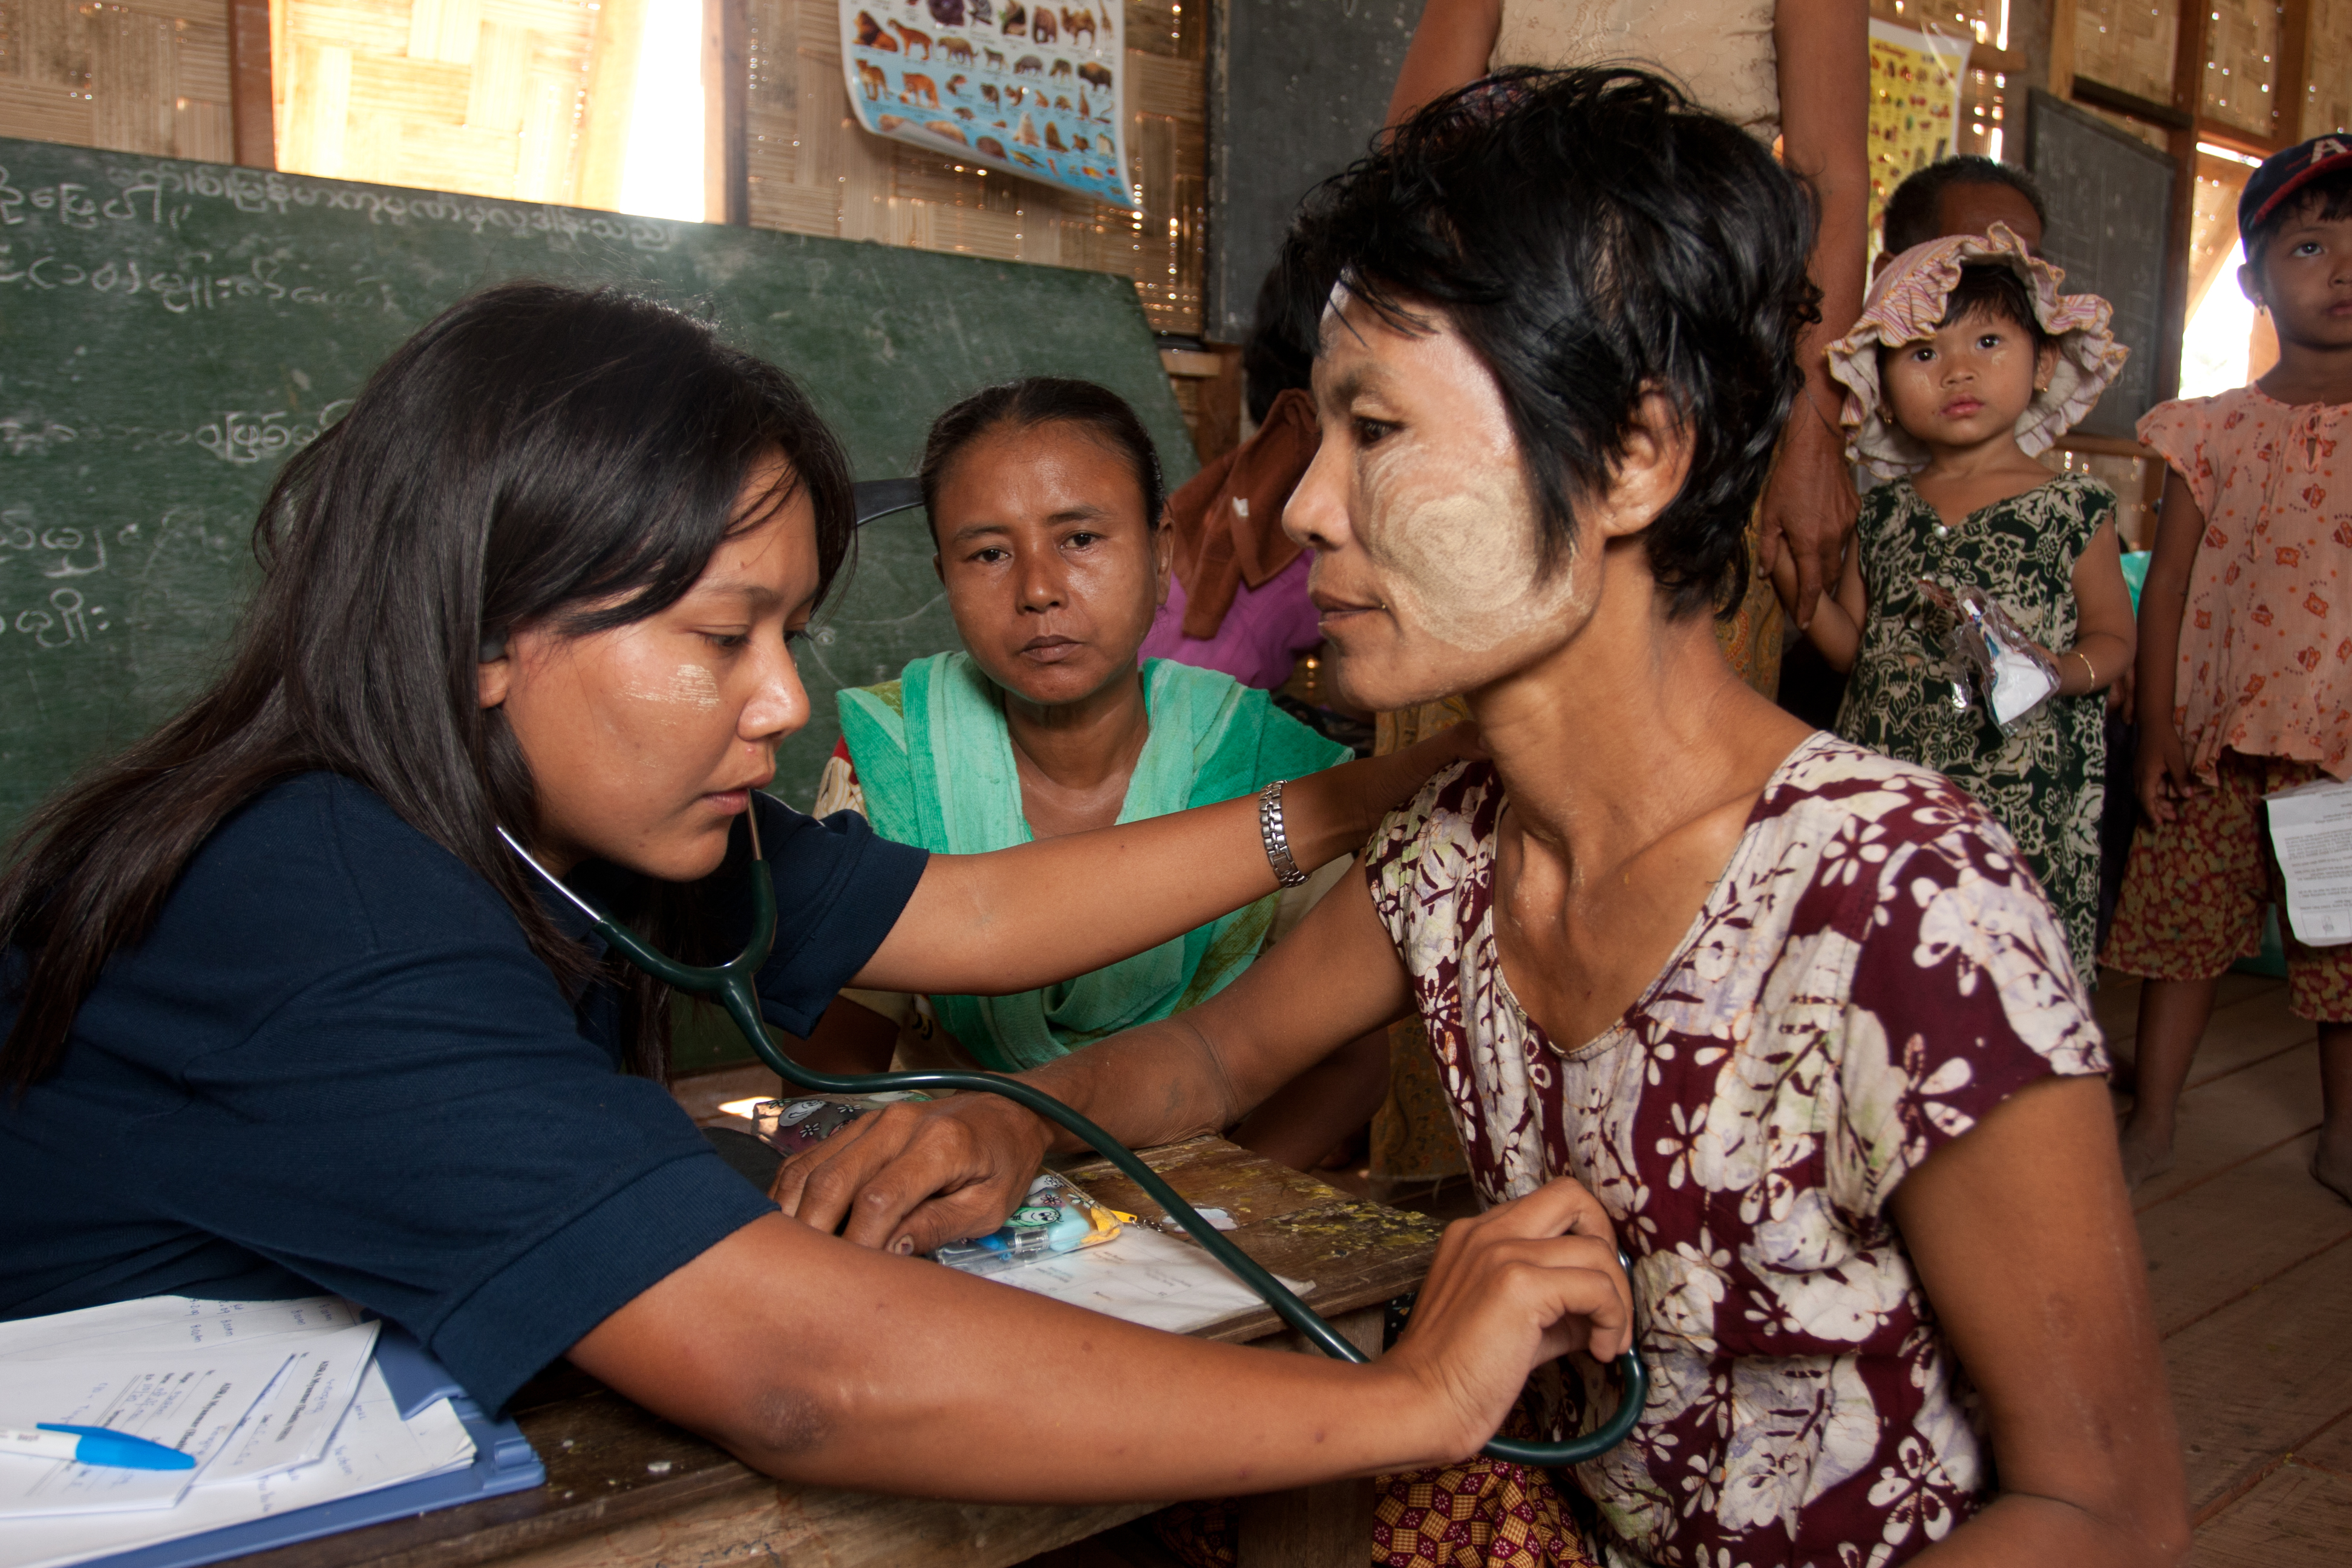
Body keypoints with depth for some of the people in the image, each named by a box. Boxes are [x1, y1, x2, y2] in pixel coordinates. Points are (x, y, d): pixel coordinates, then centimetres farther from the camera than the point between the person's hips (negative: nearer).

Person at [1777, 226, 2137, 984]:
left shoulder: (2074, 507, -1)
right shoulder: (1883, 513, 8)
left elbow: (2113, 637, 6)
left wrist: (2057, 670, -15)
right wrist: (1794, 579, -4)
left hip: (2019, 790, -3)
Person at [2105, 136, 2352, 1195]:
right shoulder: (2211, 430, 1)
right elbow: (2169, 583, 2)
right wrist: (2156, 732, -2)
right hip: (2218, 738, 0)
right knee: (2184, 928, 7)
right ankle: (2152, 1123, 21)